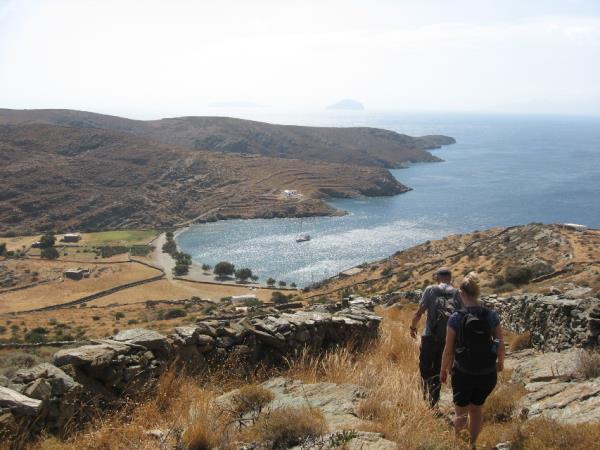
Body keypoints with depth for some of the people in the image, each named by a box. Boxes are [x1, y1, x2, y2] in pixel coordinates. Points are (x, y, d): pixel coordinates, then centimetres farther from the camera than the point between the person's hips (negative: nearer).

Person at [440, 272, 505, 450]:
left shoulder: (456, 318, -17)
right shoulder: (492, 316, -9)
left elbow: (449, 350, -11)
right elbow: (500, 345, 0)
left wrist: (443, 370, 5)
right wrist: (500, 362, 20)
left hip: (463, 373, -3)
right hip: (487, 374, 4)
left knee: (461, 413, 18)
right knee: (476, 410, 24)